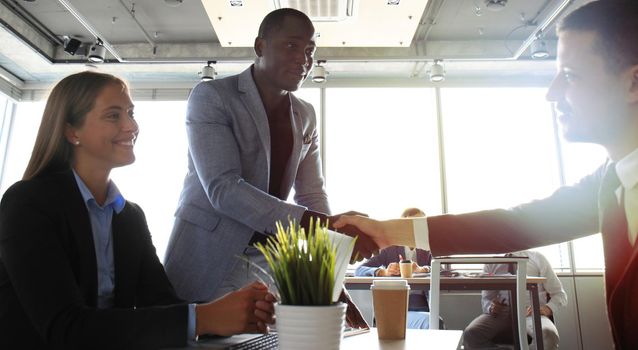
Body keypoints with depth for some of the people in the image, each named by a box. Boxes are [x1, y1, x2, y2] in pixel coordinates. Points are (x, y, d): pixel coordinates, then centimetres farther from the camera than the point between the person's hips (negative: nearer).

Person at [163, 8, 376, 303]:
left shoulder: (306, 116, 6)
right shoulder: (211, 96, -10)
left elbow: (312, 194, 5)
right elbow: (223, 189, -22)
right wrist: (316, 223, -30)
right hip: (207, 258, -4)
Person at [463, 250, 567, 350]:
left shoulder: (537, 258, 5)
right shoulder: (491, 263, 9)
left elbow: (559, 294, 8)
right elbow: (486, 298, 13)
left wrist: (548, 308, -15)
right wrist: (491, 308, -12)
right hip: (502, 313, 1)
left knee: (548, 335, -37)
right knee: (470, 334, -30)